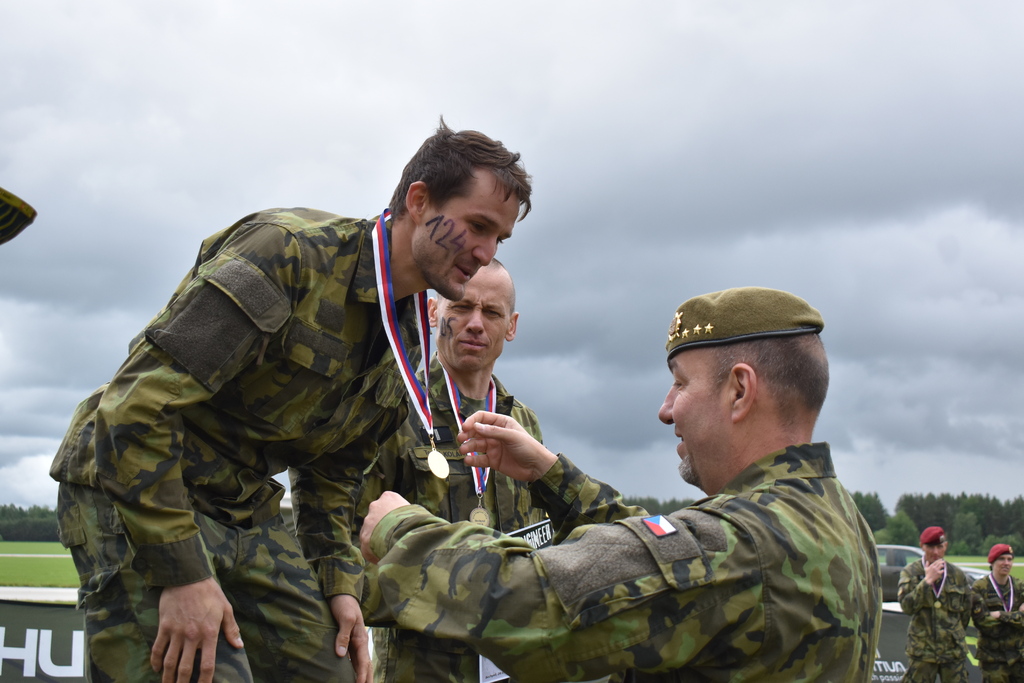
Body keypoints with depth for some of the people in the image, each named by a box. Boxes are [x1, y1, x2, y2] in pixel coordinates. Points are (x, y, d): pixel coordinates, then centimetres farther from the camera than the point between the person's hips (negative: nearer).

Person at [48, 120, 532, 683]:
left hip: (247, 510, 8)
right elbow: (137, 405, -25)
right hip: (134, 493, -8)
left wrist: (339, 583, 3)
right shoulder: (288, 250, -21)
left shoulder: (406, 340, 6)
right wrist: (182, 573, -26)